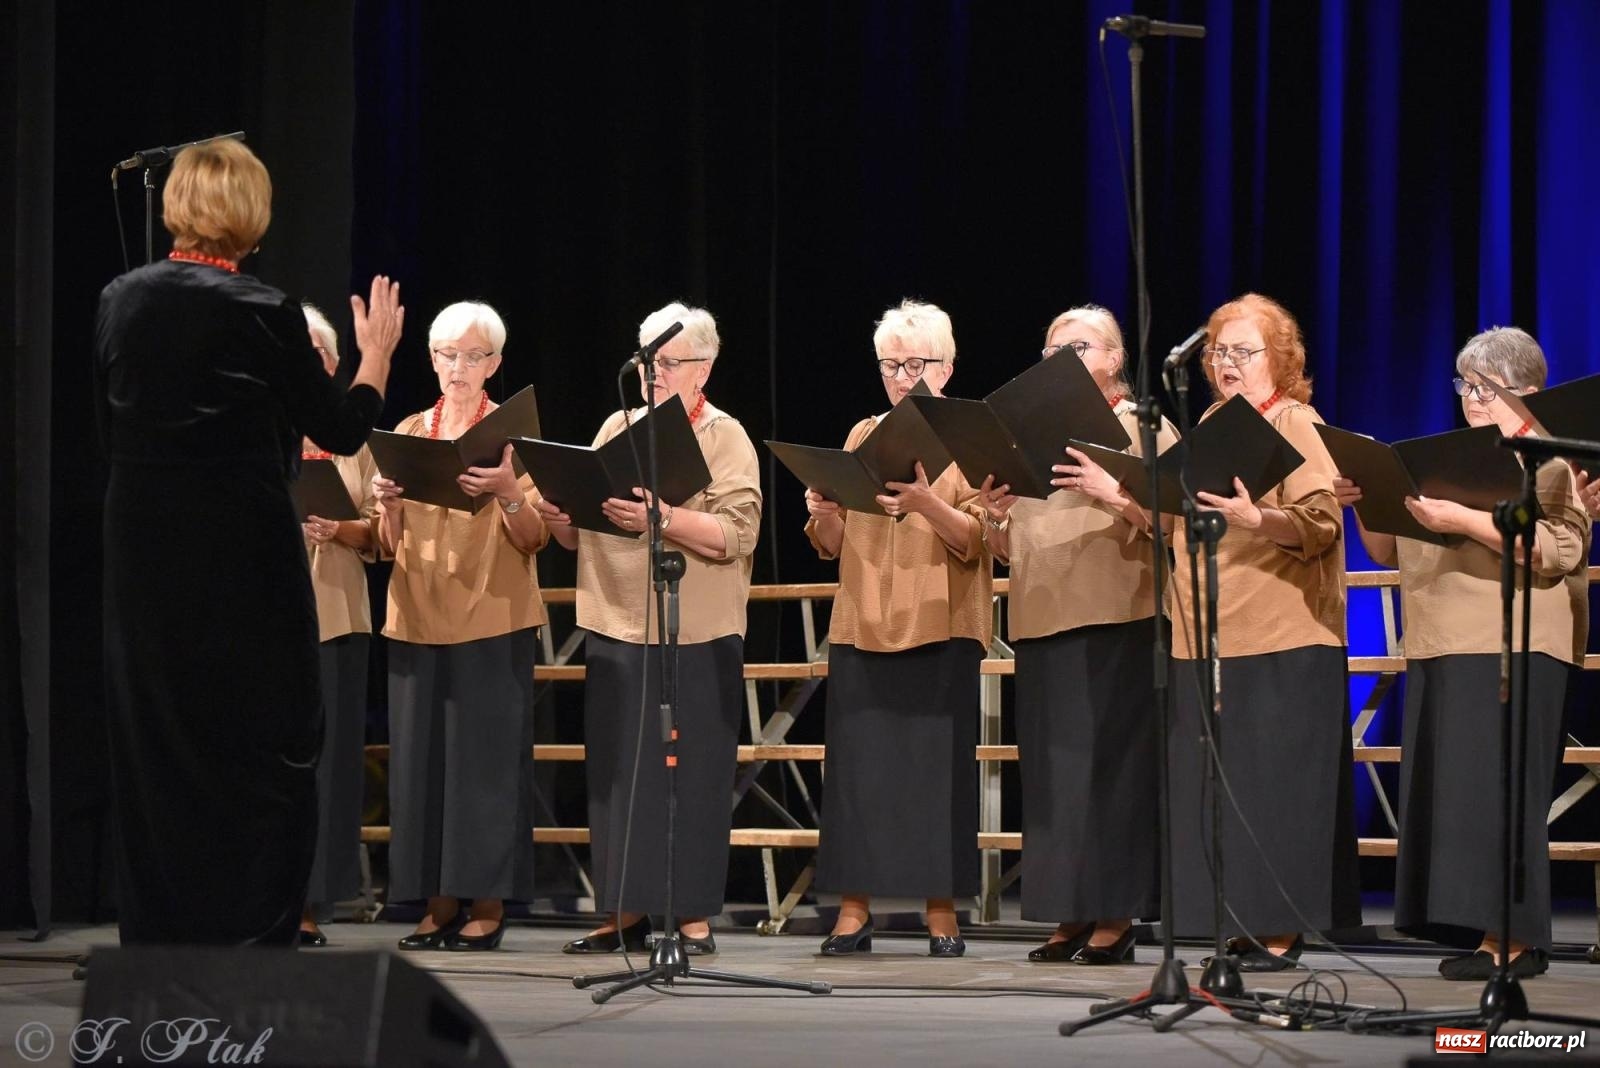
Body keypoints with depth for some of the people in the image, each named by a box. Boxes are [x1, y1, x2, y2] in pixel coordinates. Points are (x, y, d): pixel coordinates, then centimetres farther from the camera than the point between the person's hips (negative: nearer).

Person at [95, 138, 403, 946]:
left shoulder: (120, 302, 2)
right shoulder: (260, 313, -13)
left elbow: (110, 428, 12)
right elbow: (341, 430, -5)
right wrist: (377, 352, 9)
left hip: (141, 554, 5)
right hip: (241, 556, -5)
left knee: (153, 755, 11)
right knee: (264, 757, 3)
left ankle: (157, 943, 15)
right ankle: (249, 941, 2)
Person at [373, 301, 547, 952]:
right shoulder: (408, 433, 13)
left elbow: (535, 538, -4)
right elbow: (389, 544, 12)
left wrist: (508, 493, -22)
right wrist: (387, 504, -8)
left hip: (491, 621, -4)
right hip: (418, 619, 4)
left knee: (486, 756, -6)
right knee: (422, 756, 1)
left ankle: (487, 905, -2)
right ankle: (439, 904, 6)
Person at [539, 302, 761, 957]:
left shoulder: (725, 438, 1)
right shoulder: (618, 428, 16)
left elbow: (736, 535, -14)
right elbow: (579, 534, 16)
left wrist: (660, 518, -26)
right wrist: (561, 517, -6)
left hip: (695, 639, -5)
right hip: (615, 632, 5)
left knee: (690, 775, -3)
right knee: (617, 773, 6)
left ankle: (694, 916, 1)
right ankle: (624, 910, 13)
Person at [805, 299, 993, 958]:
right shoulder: (862, 438, 14)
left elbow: (977, 542, -8)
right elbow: (834, 546, 12)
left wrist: (927, 503, -26)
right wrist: (822, 513, -10)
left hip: (939, 632, -3)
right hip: (861, 627, 3)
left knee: (937, 767, -4)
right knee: (857, 766, -1)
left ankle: (942, 914, 2)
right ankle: (853, 910, 3)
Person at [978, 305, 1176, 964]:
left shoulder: (1144, 428, 3)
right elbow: (1007, 550, 19)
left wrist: (1116, 495, -23)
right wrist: (996, 515, -2)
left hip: (1116, 622, -6)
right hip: (1042, 623, 6)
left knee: (1111, 763, -7)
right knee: (1052, 769, 3)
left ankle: (1115, 916, -4)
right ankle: (1072, 915, 8)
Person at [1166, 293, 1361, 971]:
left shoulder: (1297, 426, -3)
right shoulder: (1211, 426, 19)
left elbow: (1320, 526, -15)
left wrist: (1257, 519, -32)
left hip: (1280, 641, -7)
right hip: (1206, 637, 7)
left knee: (1272, 782, -7)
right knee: (1216, 783, 5)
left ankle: (1281, 935, -4)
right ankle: (1245, 931, 9)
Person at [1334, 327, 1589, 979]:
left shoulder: (1551, 458, 2)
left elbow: (1558, 549, -14)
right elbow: (1389, 553, 21)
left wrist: (1464, 521, -21)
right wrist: (1366, 504, 2)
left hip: (1511, 651, -7)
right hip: (1439, 653, 7)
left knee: (1495, 789, -11)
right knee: (1445, 793, 2)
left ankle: (1513, 937, -10)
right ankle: (1476, 930, 4)